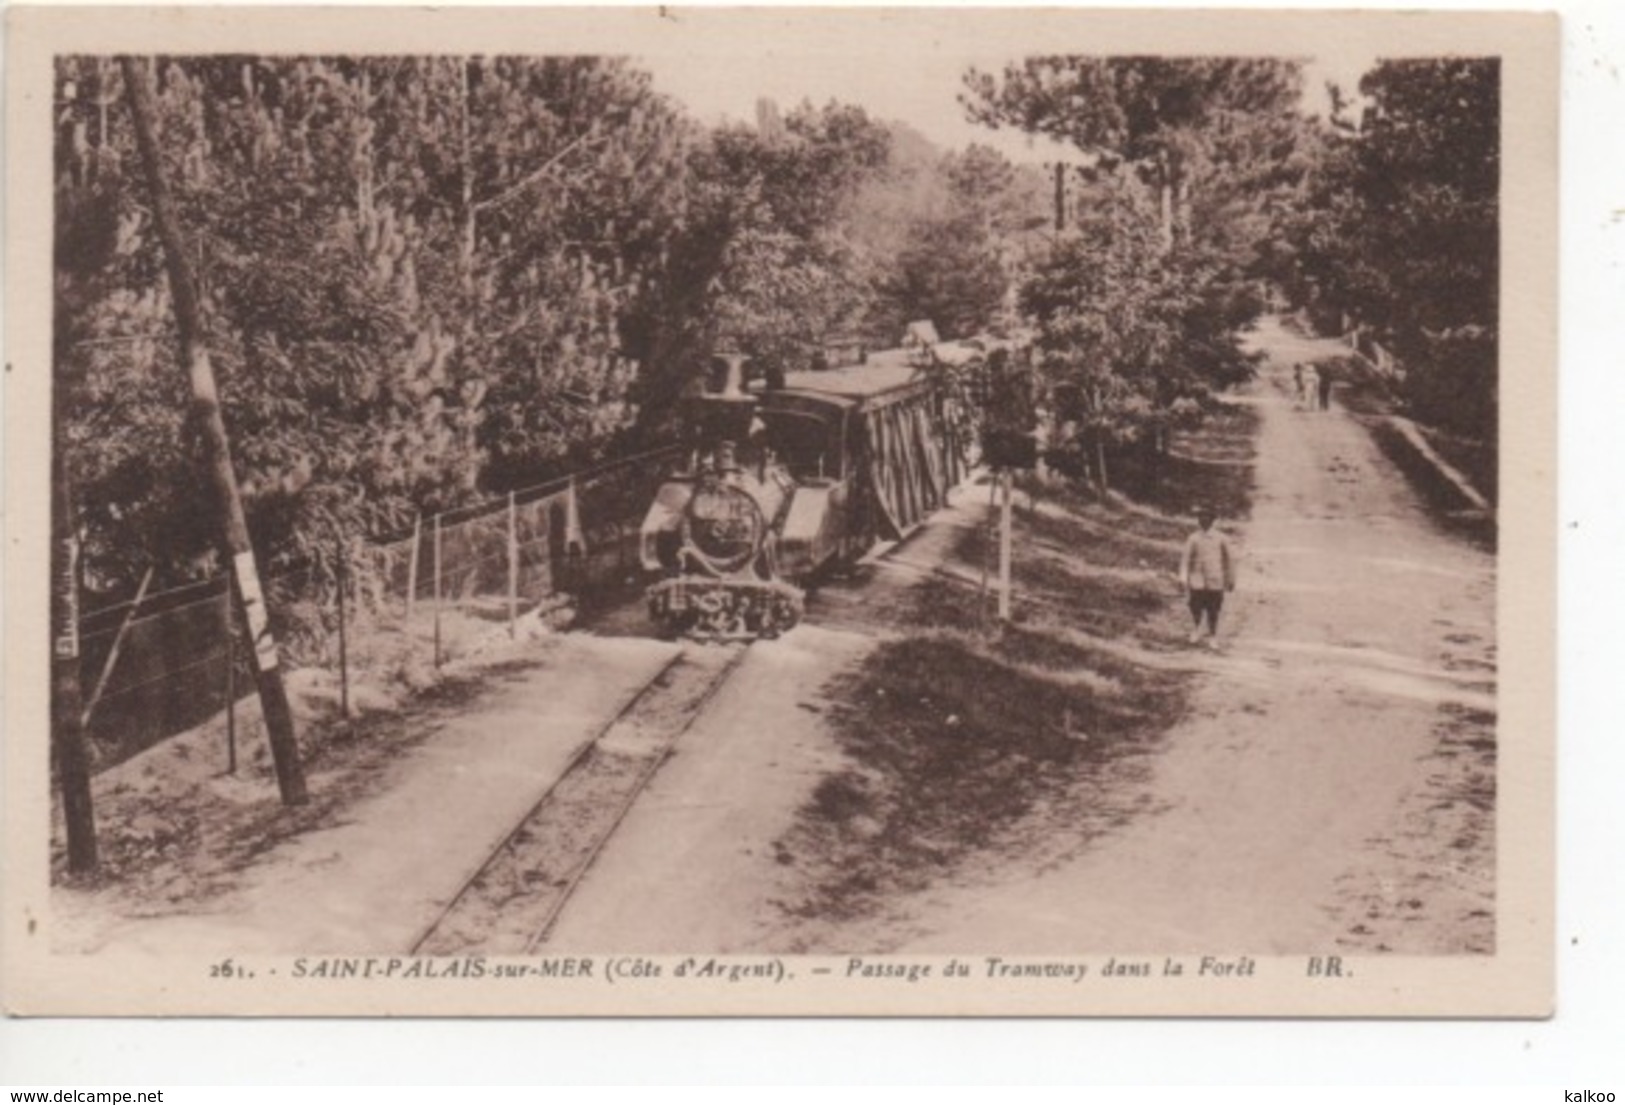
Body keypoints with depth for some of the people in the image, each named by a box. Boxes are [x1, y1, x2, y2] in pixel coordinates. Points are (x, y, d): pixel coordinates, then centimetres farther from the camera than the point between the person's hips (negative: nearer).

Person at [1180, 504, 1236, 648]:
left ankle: (1212, 638, 14)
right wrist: (1184, 579, -11)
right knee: (1196, 608, -5)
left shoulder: (1220, 538, 5)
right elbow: (1185, 559, -1)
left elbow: (1229, 559, 12)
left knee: (1213, 612, 1)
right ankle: (1195, 630, 21)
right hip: (1197, 580, 0)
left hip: (1215, 582, 0)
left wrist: (1231, 580, 13)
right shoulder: (1193, 538, 2)